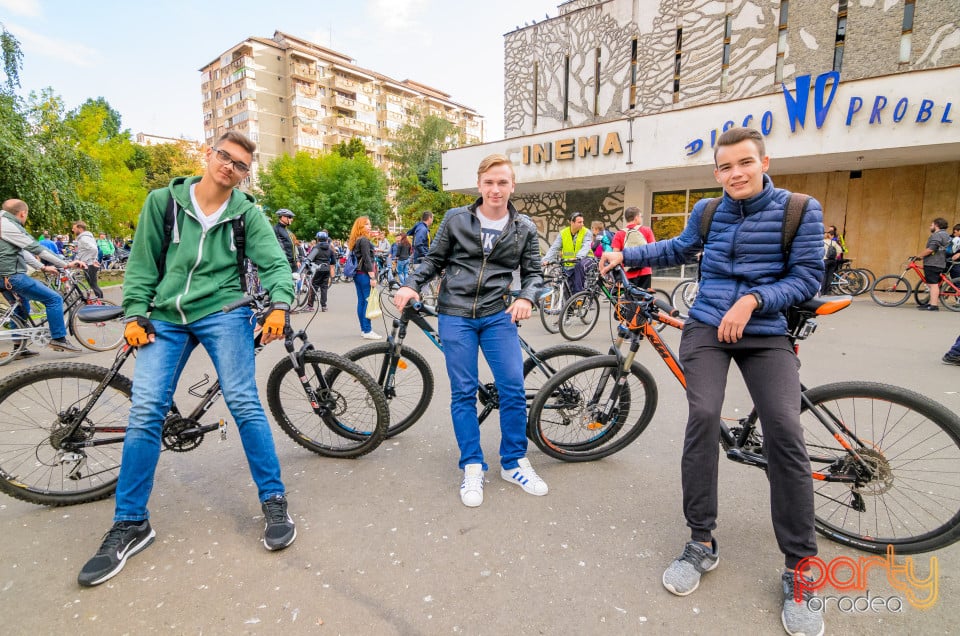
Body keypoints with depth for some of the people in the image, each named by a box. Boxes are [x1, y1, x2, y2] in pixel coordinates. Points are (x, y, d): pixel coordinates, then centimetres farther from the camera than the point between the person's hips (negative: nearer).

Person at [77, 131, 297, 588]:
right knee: (144, 412, -3)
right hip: (165, 318, 2)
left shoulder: (247, 213, 3)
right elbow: (143, 262, 10)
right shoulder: (164, 201, 7)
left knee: (244, 403, -11)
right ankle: (130, 525, 14)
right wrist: (135, 313, 2)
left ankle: (274, 501, 5)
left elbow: (274, 263, -5)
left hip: (222, 313, -2)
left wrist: (279, 304, -23)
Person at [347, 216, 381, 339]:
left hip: (357, 274, 10)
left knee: (361, 301, 10)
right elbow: (367, 259, -18)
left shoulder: (355, 240, 17)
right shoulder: (364, 240, -12)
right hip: (365, 274, -10)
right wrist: (372, 277, -20)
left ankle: (363, 329, 14)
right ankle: (367, 331, -8)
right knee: (368, 301, -8)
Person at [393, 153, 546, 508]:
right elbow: (434, 260, 8)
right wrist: (411, 285, -7)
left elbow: (533, 272, 10)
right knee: (463, 392, 3)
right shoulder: (456, 219, 2)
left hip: (498, 316, 1)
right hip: (456, 315, 0)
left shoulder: (524, 229, 5)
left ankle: (514, 463, 18)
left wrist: (526, 298, -10)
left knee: (514, 388, -3)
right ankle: (472, 467, 18)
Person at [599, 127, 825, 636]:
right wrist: (626, 255, 16)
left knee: (785, 432, -17)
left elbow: (808, 277, -4)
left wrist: (753, 300, -19)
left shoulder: (800, 210, -2)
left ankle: (799, 570, 0)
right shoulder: (706, 212, 8)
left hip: (766, 333, -1)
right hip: (706, 328, 2)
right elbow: (679, 250, 25)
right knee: (703, 416, -18)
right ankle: (701, 541, -3)